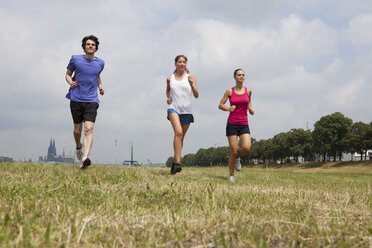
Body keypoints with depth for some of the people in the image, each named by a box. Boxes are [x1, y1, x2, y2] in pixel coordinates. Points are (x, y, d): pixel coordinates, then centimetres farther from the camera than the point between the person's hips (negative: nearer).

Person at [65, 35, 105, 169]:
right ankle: (78, 147, 42)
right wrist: (70, 82, -7)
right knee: (77, 130, 9)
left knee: (88, 129, -17)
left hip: (91, 100, 0)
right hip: (76, 99, 0)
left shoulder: (100, 63, 9)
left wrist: (100, 86, 11)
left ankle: (85, 159, -28)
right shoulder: (75, 59, 3)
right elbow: (68, 74, 14)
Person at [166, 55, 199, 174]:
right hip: (173, 108, -1)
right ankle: (177, 162, -29)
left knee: (181, 137, 7)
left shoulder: (190, 77, 5)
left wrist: (192, 84, -17)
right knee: (178, 132, -23)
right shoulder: (170, 78, 10)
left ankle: (174, 162, 22)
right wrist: (168, 98, 8)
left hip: (186, 110, 1)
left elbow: (196, 95, -1)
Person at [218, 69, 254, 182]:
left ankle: (237, 157, 16)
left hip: (244, 124, 2)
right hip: (232, 124, -2)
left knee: (246, 147, -20)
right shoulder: (229, 91, 0)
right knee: (233, 152, -5)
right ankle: (231, 175, 14)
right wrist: (229, 109, -16)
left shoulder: (248, 91, 5)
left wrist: (250, 109, 5)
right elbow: (220, 105, 4)